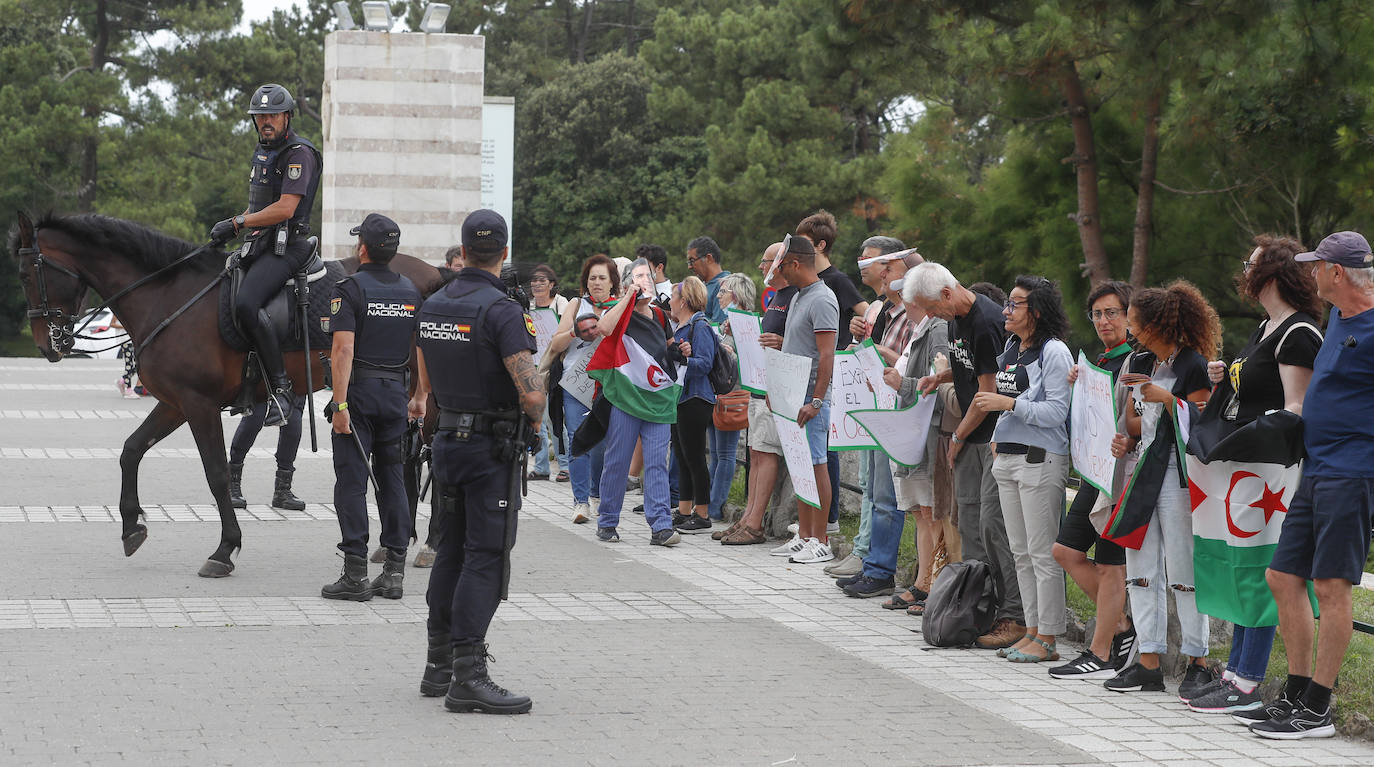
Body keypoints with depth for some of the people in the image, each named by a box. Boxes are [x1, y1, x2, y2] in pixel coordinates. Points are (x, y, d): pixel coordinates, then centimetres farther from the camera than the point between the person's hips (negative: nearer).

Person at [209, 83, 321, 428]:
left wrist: (238, 223, -18)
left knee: (245, 303, -31)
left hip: (286, 245, -10)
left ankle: (280, 388, -26)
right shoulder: (262, 151, 19)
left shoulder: (300, 154, -11)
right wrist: (233, 225, 10)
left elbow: (284, 208, -20)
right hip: (259, 244, 10)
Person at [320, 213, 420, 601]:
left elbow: (344, 348, -18)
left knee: (352, 481, -2)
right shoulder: (410, 290, 8)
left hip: (358, 392, -5)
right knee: (393, 479, 10)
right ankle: (394, 572, 10)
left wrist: (340, 404, -19)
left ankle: (355, 574, -4)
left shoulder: (350, 288, -10)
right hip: (396, 394, 5)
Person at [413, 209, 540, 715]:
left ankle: (439, 665, 21)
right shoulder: (502, 310, -16)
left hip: (447, 440, 7)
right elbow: (531, 391, -24)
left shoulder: (432, 306, 8)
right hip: (492, 446, -7)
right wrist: (534, 419, -3)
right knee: (485, 557, -6)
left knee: (451, 551, 16)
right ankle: (468, 677, -10)